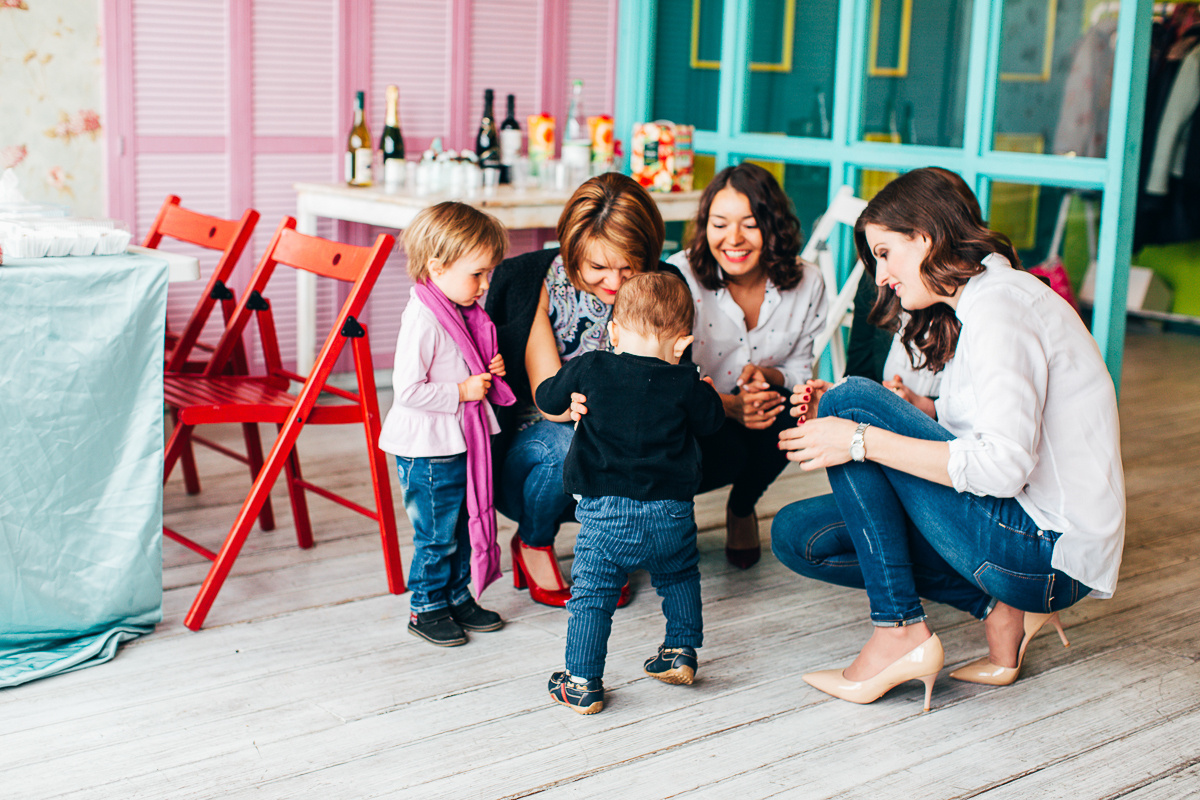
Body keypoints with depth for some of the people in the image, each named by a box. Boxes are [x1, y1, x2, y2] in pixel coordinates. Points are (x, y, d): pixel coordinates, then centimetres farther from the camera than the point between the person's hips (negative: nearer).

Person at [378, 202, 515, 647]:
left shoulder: (465, 314, 6)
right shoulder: (423, 321, -23)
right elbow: (408, 389, -26)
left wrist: (491, 372, 2)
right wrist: (462, 392, -21)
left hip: (464, 442, 9)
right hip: (428, 451, -9)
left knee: (466, 523, 17)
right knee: (437, 534, 3)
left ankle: (458, 596, 33)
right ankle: (427, 607, 19)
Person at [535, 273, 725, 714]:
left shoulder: (591, 369, -6)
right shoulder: (685, 384, -5)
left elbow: (546, 398, 8)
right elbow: (711, 421, 11)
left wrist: (575, 391, 28)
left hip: (606, 515, -2)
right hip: (671, 513, 2)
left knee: (591, 595, 6)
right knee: (679, 577, 28)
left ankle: (583, 684, 6)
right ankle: (681, 652, 33)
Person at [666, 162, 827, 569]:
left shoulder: (806, 283, -8)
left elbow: (799, 370, 2)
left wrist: (765, 375, -23)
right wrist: (729, 405, -34)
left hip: (760, 420, 4)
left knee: (779, 408, -30)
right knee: (728, 456, -34)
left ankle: (742, 508, 2)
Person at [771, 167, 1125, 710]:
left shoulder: (999, 307, -16)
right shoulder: (971, 306, 15)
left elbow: (1003, 466, -27)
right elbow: (957, 428, 14)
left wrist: (862, 437, -23)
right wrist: (844, 416, 2)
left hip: (1052, 552, -10)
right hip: (1033, 541, 10)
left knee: (853, 399, -15)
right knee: (796, 535, 5)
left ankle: (900, 632, -14)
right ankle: (998, 607, 1)